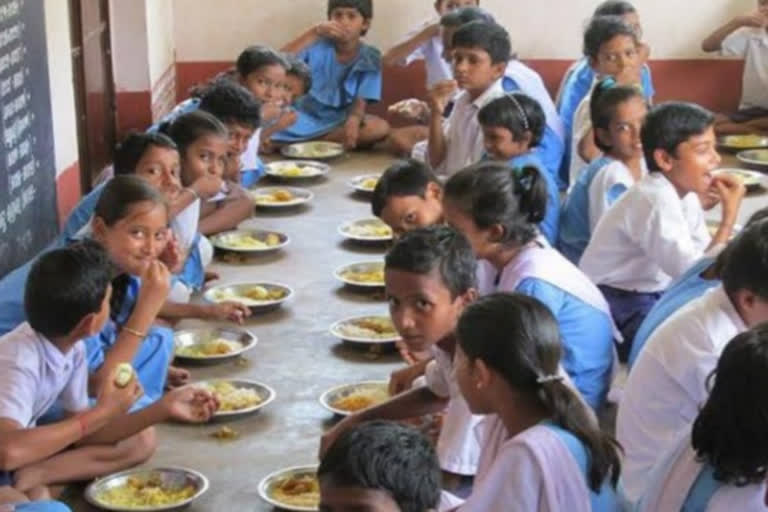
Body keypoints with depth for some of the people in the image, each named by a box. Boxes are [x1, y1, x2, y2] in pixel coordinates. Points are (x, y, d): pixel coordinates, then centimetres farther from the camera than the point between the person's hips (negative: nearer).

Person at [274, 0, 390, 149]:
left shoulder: (369, 59, -3)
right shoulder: (318, 45, -7)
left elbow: (360, 103, -10)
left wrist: (353, 120, -34)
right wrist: (314, 32, -28)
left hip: (339, 121, 3)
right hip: (306, 117, -3)